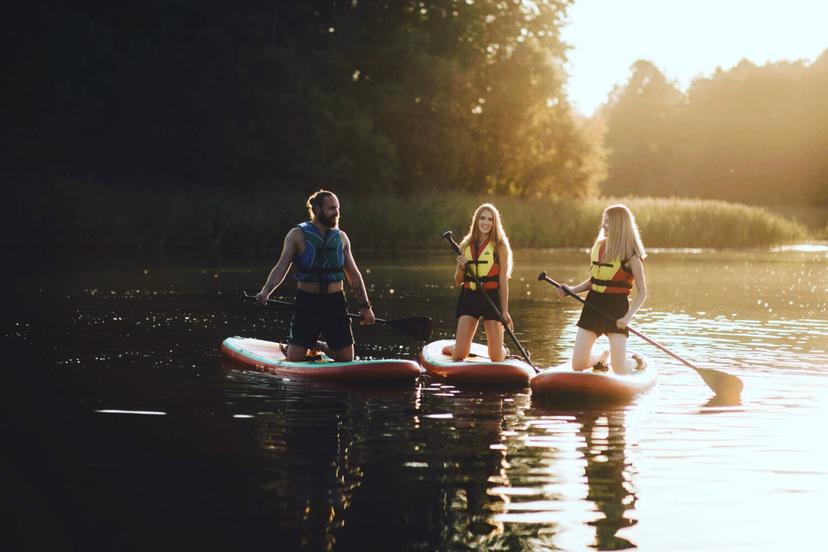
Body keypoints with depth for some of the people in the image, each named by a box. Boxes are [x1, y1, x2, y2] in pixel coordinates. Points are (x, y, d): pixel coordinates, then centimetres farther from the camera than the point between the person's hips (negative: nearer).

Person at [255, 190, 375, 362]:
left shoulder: (341, 237, 9)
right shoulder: (298, 235, -3)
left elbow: (353, 275, 14)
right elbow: (281, 268, -12)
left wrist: (366, 306, 7)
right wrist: (265, 292, -28)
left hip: (336, 303, 4)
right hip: (307, 302, -3)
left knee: (346, 359, 1)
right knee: (294, 360, -7)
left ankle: (317, 346, 32)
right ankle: (288, 347, 29)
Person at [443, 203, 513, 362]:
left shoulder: (500, 246, -3)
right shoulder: (466, 245, 8)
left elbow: (503, 281, -4)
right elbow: (458, 282, 13)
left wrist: (505, 311, -8)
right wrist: (461, 268, -9)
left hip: (492, 298, -2)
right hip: (469, 298, 2)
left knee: (496, 358, 1)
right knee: (459, 355, -5)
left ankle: (503, 351, 37)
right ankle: (453, 349, 31)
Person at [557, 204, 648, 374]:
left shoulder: (631, 255, -9)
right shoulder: (599, 247, 8)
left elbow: (642, 293, -8)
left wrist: (628, 316, -21)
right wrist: (572, 290, 2)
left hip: (616, 309, -5)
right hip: (593, 305, 5)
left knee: (620, 370, -9)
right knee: (577, 366, 1)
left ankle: (636, 362, 28)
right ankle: (601, 358, 34)